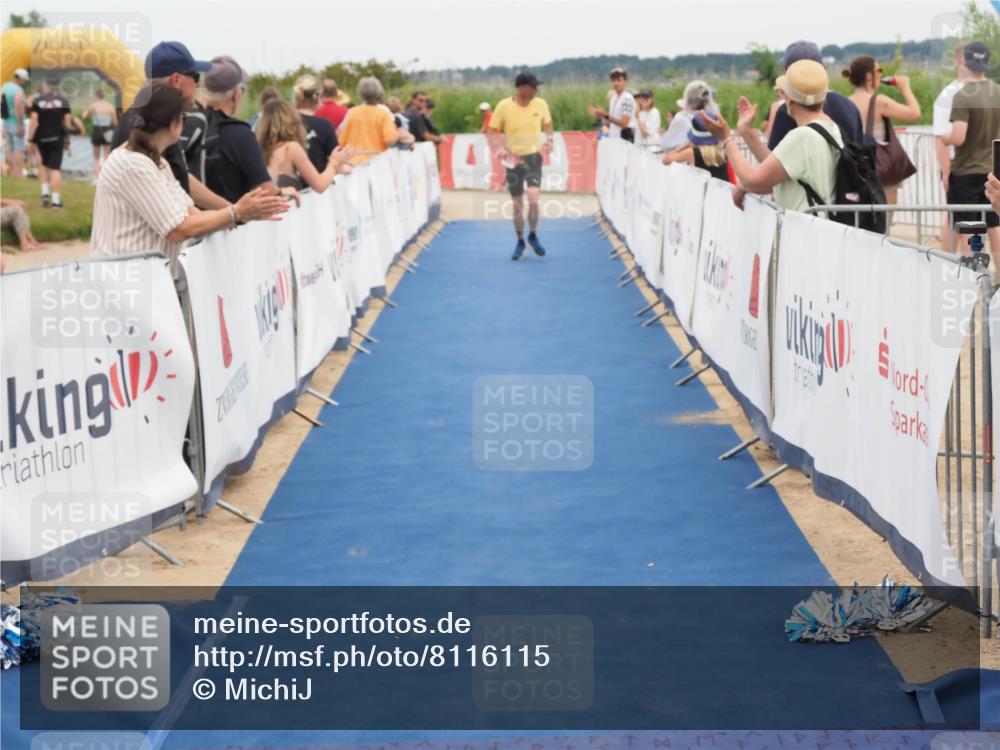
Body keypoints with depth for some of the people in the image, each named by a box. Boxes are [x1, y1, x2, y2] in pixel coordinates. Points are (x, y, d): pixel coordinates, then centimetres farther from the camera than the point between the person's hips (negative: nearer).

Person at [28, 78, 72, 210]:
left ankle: (45, 192, 11)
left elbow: (34, 121, -8)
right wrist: (67, 139, 9)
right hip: (57, 138, 0)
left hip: (41, 138, 0)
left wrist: (30, 139, -5)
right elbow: (68, 121, -1)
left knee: (43, 164, 22)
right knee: (55, 169, -1)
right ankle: (56, 200, -6)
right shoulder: (64, 101, -1)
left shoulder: (37, 100, -3)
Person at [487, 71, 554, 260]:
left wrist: (549, 139, -2)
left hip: (534, 156, 1)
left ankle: (533, 236, 8)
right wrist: (499, 149, -17)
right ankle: (520, 242, 23)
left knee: (534, 198, -16)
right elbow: (492, 131, -1)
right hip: (513, 159, -1)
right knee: (517, 204, 5)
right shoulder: (504, 106, -10)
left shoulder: (540, 104, -3)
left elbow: (547, 124, 16)